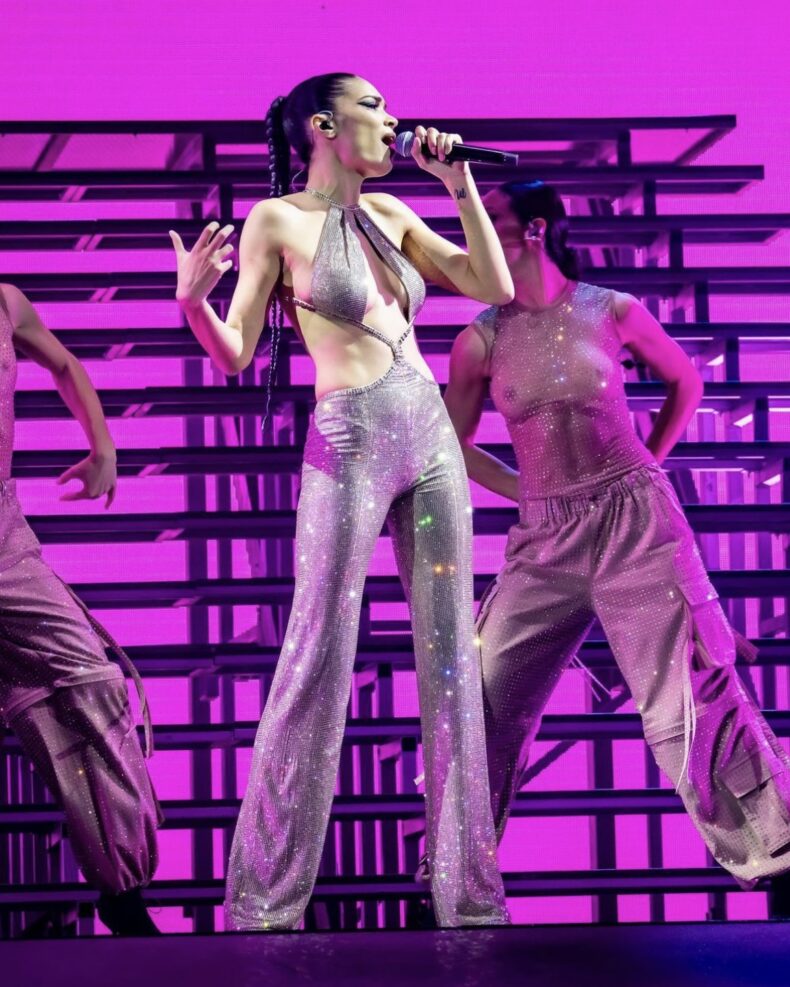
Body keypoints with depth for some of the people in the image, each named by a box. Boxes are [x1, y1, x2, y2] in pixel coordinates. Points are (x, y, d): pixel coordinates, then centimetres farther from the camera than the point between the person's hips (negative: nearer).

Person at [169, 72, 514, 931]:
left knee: (451, 659, 4)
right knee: (318, 663, -6)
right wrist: (192, 300, -23)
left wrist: (459, 182, 6)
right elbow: (234, 354, -3)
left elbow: (495, 287, 11)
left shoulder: (389, 213, 14)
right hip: (348, 449, -6)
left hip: (432, 440, 6)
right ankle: (263, 898, 2)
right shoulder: (277, 220, -1)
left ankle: (468, 891, 9)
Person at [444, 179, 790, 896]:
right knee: (484, 697, 1)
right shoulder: (481, 340, 2)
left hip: (635, 522, -3)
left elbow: (686, 380, 16)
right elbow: (456, 445, 14)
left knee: (688, 701, -6)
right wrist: (525, 490, 6)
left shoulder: (612, 312, -1)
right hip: (544, 540, 3)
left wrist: (644, 464, 9)